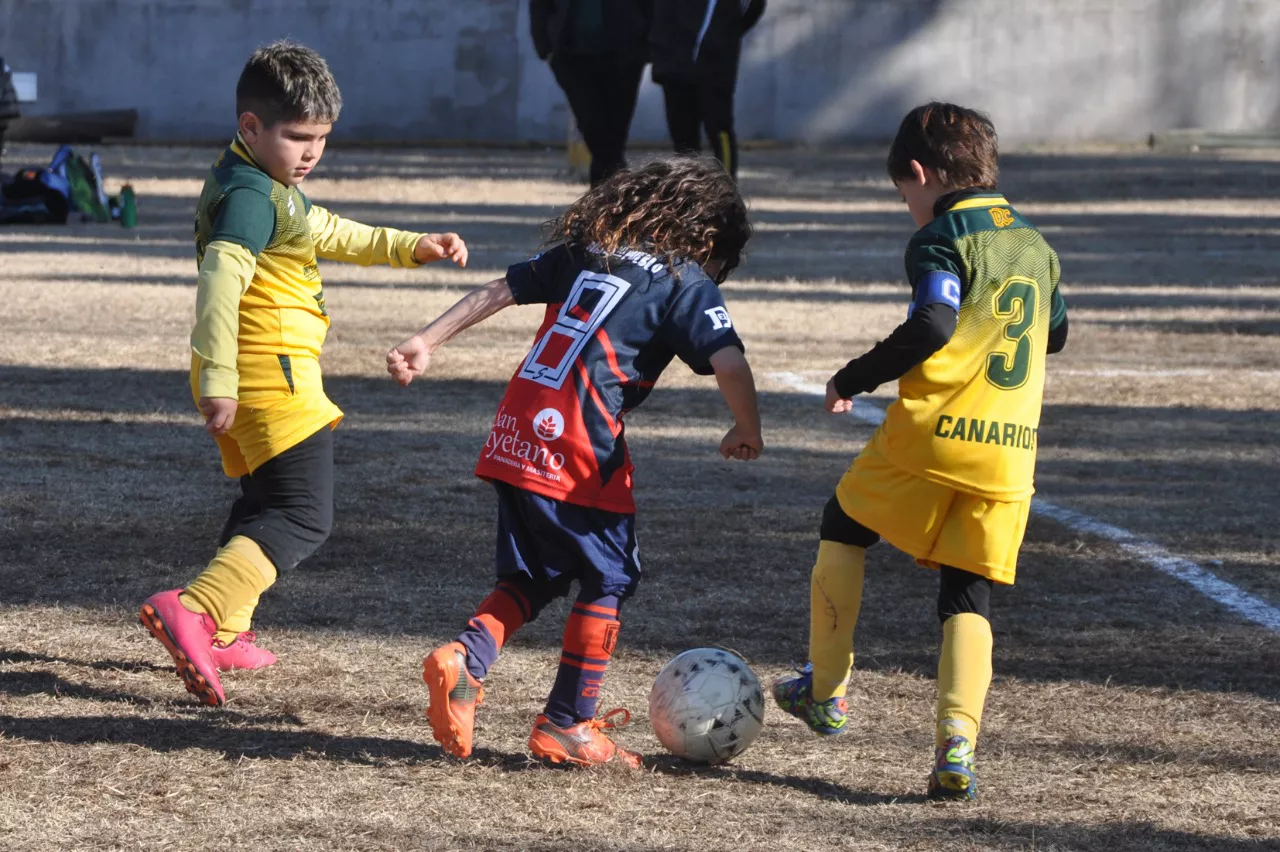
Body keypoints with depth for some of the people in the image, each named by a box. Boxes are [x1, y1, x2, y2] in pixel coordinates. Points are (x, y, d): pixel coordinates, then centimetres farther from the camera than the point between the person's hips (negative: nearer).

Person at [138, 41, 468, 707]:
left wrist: (413, 247, 24)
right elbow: (220, 281, -28)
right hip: (271, 374, -11)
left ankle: (224, 634, 29)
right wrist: (218, 382, -34)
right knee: (304, 516, -14)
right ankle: (192, 611, -29)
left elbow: (330, 235, 31)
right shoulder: (249, 195, -17)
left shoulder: (276, 188, 17)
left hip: (250, 377, 11)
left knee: (264, 503, 24)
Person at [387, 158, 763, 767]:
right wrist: (747, 432, 6)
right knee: (609, 579, 11)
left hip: (514, 439, 6)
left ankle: (465, 659, -4)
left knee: (532, 578, 20)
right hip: (581, 455, -6)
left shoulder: (582, 252, 18)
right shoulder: (687, 283, 0)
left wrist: (426, 342, 21)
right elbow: (729, 364, -11)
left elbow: (497, 291, 18)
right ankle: (567, 726, 12)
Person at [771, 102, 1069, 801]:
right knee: (969, 598, 6)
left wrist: (853, 380, -13)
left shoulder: (942, 239, -7)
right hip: (1009, 451, 5)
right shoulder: (1036, 246, 16)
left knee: (844, 528, 20)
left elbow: (932, 325, -23)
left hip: (932, 432, -5)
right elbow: (1055, 335, 30)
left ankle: (824, 691, 22)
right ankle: (957, 748, -12)